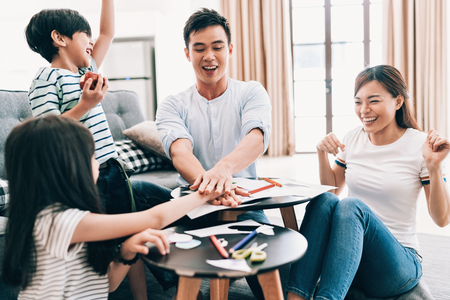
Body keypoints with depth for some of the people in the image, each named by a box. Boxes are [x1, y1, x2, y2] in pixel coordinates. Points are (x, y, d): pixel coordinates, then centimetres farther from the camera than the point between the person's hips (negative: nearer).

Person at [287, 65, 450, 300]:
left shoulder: (420, 145, -6)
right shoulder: (353, 138, 5)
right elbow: (332, 189, 18)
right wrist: (322, 154, 1)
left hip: (399, 261, -3)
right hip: (350, 253, 4)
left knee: (352, 206, -32)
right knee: (324, 200, -27)